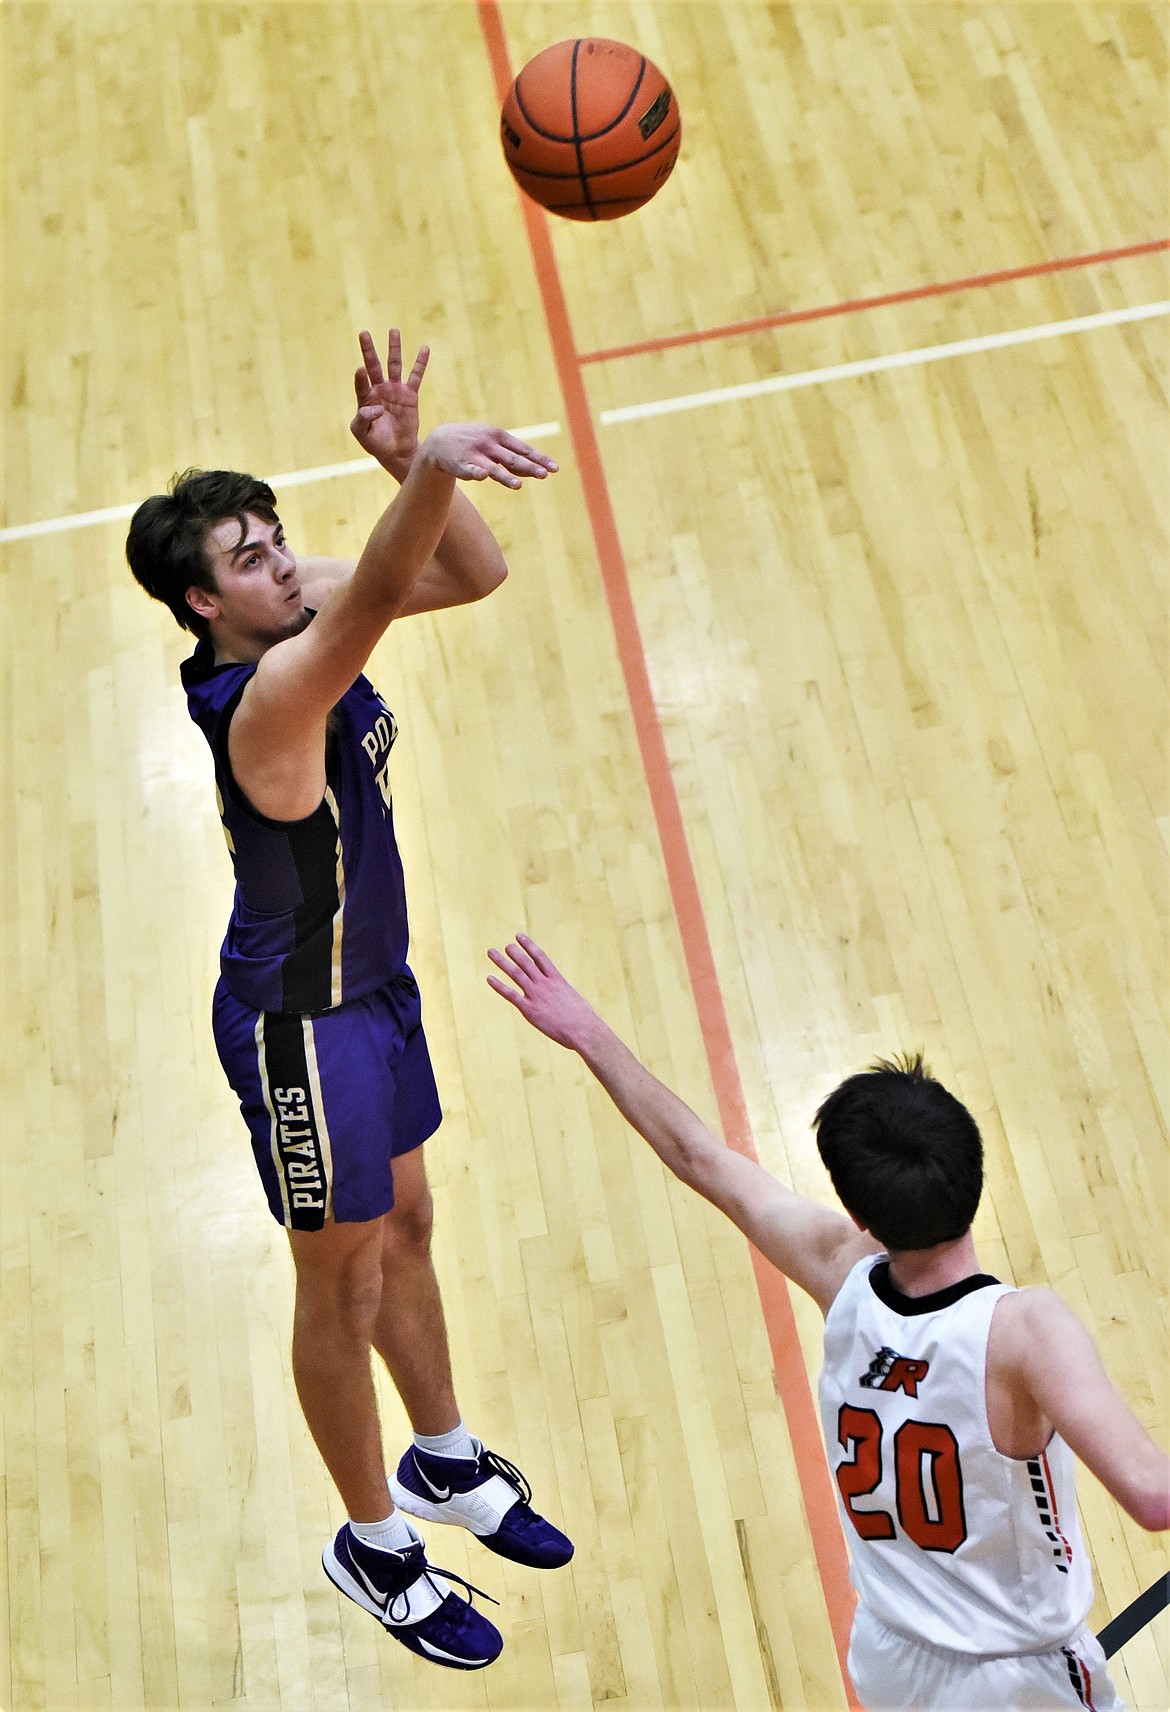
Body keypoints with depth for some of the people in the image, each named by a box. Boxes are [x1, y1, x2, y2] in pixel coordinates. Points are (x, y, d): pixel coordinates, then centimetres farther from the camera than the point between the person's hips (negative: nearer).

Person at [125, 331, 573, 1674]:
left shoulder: (310, 610, -5)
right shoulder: (263, 700, -31)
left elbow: (474, 574, -9)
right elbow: (379, 601, -51)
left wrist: (411, 460, -26)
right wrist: (426, 467, -68)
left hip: (370, 983, 9)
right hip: (299, 1024, -9)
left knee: (406, 1224, 24)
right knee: (342, 1288, 9)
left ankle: (446, 1461, 48)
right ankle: (374, 1543, 32)